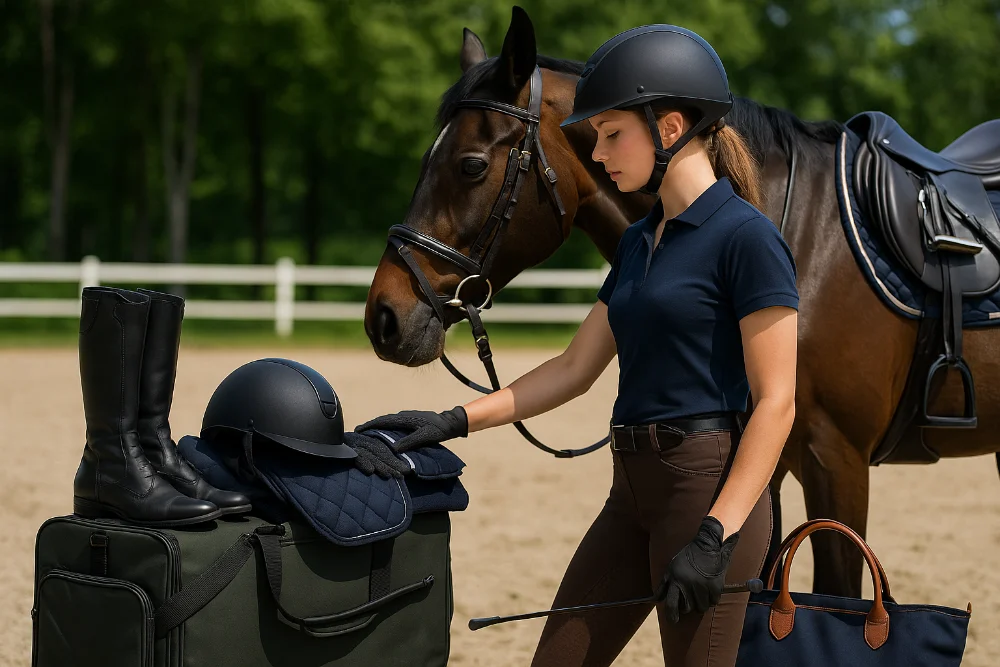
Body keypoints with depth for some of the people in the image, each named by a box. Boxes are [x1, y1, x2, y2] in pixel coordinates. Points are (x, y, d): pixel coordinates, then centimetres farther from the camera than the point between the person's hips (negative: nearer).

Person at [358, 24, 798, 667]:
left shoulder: (745, 237, -12)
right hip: (634, 490, 9)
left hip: (711, 486, -9)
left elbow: (776, 402, -15)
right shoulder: (639, 241, 14)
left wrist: (716, 537, -22)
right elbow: (574, 370, 18)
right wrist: (456, 421, 9)